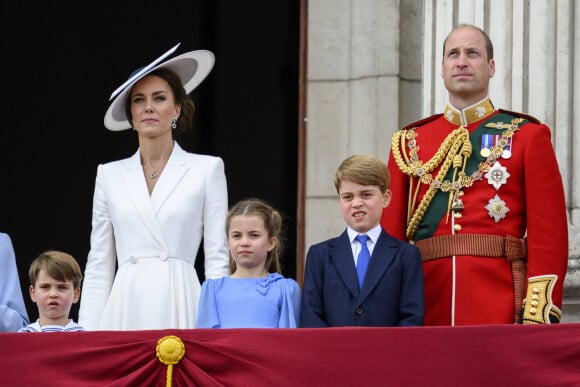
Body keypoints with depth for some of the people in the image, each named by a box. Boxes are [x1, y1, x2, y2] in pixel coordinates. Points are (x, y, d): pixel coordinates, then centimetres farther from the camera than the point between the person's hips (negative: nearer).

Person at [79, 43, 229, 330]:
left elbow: (217, 258, 3)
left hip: (179, 304, -2)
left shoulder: (207, 169, 6)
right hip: (126, 306, 2)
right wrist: (87, 332, 5)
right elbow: (99, 264, 13)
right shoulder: (110, 174, 14)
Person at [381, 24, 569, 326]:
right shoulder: (409, 142, 14)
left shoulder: (528, 136, 6)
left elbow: (550, 233, -1)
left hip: (500, 309, -2)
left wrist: (539, 316, -10)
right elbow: (391, 233, 12)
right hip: (427, 305, 3)